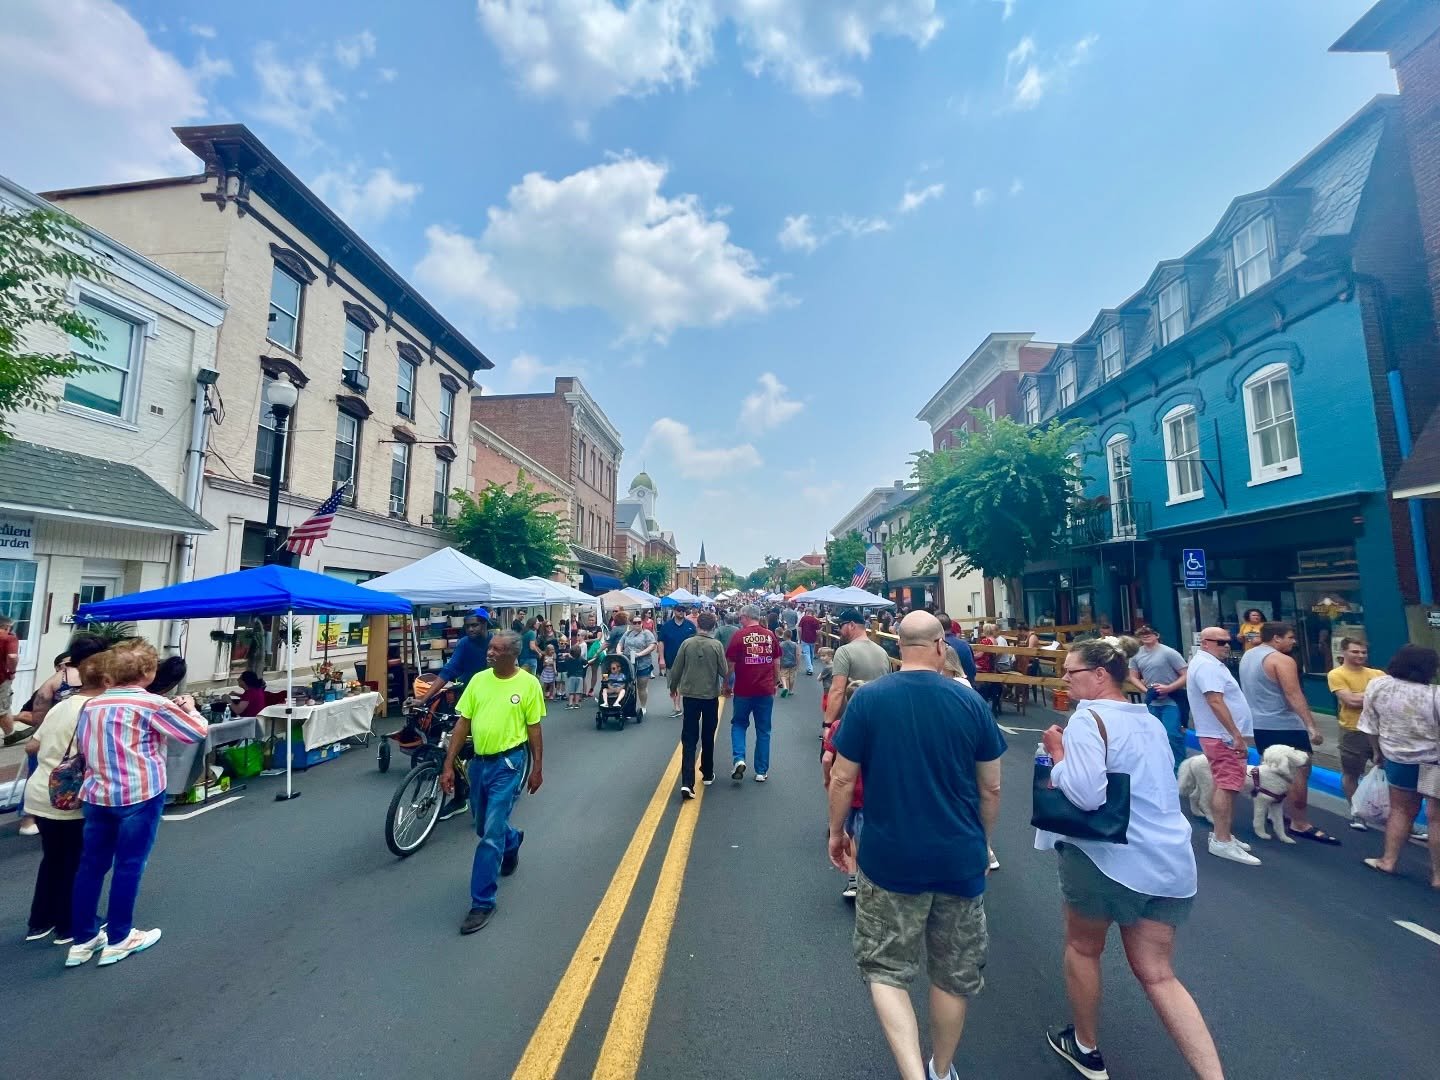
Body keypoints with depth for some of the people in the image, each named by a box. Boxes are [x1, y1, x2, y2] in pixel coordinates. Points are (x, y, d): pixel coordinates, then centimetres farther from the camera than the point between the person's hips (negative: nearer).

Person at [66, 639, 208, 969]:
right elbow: (198, 731, -7)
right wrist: (188, 707, 9)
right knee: (128, 866, 5)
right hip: (139, 795, -6)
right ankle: (118, 940, 16)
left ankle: (83, 940, 23)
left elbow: (81, 746, 19)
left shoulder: (91, 705, 6)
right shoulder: (152, 704, -13)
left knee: (91, 864, 14)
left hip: (96, 795, 6)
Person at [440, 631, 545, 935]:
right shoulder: (478, 680, -2)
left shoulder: (528, 683, -12)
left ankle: (483, 902, 14)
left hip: (509, 764, -5)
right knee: (484, 827, 22)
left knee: (491, 835, -3)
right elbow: (462, 723, 2)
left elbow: (534, 729, -5)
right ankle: (512, 841, 55)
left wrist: (537, 768, -2)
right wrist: (448, 765, -1)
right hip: (479, 761, 5)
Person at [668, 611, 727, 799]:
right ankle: (707, 775, 30)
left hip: (689, 695, 0)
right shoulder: (717, 645, -10)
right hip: (711, 696, 0)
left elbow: (676, 669, -2)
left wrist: (673, 686, 16)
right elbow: (724, 671, -8)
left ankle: (687, 782, -8)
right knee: (708, 738, 18)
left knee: (689, 739, 3)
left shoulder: (687, 643, -7)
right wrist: (724, 686, 15)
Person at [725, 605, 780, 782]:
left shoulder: (740, 635, -9)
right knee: (763, 730, 11)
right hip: (766, 690, 2)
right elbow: (777, 663, 7)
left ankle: (739, 759, -1)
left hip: (744, 690, -2)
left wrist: (727, 684, 7)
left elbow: (730, 664, -6)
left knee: (739, 724, 17)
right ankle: (761, 772, 17)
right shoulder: (770, 634, 2)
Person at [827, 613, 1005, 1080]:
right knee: (954, 974, 24)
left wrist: (836, 832, 8)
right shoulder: (970, 701, -7)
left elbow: (843, 778, -9)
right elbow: (991, 787, 1)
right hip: (960, 857, 3)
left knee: (884, 968, 16)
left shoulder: (867, 698, -13)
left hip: (891, 857, -2)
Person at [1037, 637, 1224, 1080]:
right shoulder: (1150, 721, 11)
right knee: (1157, 974, 16)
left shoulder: (1088, 717, -16)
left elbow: (1086, 794, -27)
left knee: (1082, 948, 18)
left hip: (1109, 856, -7)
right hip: (1169, 859, 7)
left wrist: (1058, 755, -12)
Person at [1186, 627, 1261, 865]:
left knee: (1222, 785, 15)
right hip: (1224, 737, -11)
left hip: (1220, 735, 11)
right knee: (1226, 787, -10)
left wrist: (1235, 735, 23)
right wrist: (1237, 736, -26)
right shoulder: (1207, 665, -19)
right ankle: (1222, 842, -7)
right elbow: (1216, 702, -26)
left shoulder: (1208, 663, 16)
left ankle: (1220, 835, 23)